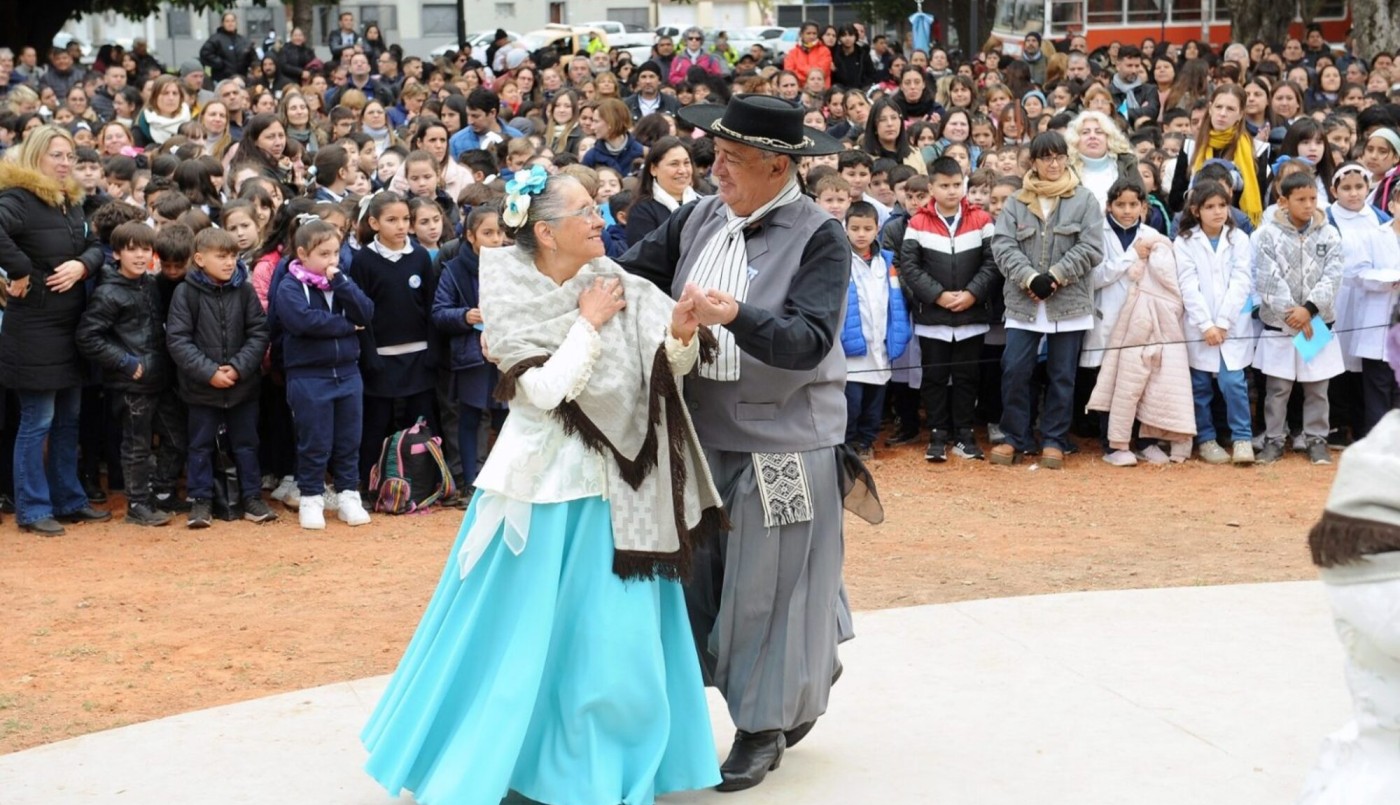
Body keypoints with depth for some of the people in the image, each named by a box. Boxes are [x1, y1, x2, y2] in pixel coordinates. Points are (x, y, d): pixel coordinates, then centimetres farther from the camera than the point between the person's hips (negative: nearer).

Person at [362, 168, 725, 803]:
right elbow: (545, 390, -18)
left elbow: (671, 366, -8)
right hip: (542, 479, -3)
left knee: (614, 637, 5)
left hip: (613, 481, 3)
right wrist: (588, 323, -15)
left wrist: (680, 335, -28)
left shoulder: (617, 284, -2)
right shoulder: (510, 296, -9)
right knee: (520, 629, 6)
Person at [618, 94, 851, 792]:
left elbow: (809, 342, -22)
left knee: (768, 578, 4)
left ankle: (765, 724, 20)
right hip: (705, 429, 6)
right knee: (707, 567, 13)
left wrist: (734, 315, -36)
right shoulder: (700, 218, 3)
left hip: (782, 440, -6)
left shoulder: (820, 238, -13)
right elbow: (629, 274, 5)